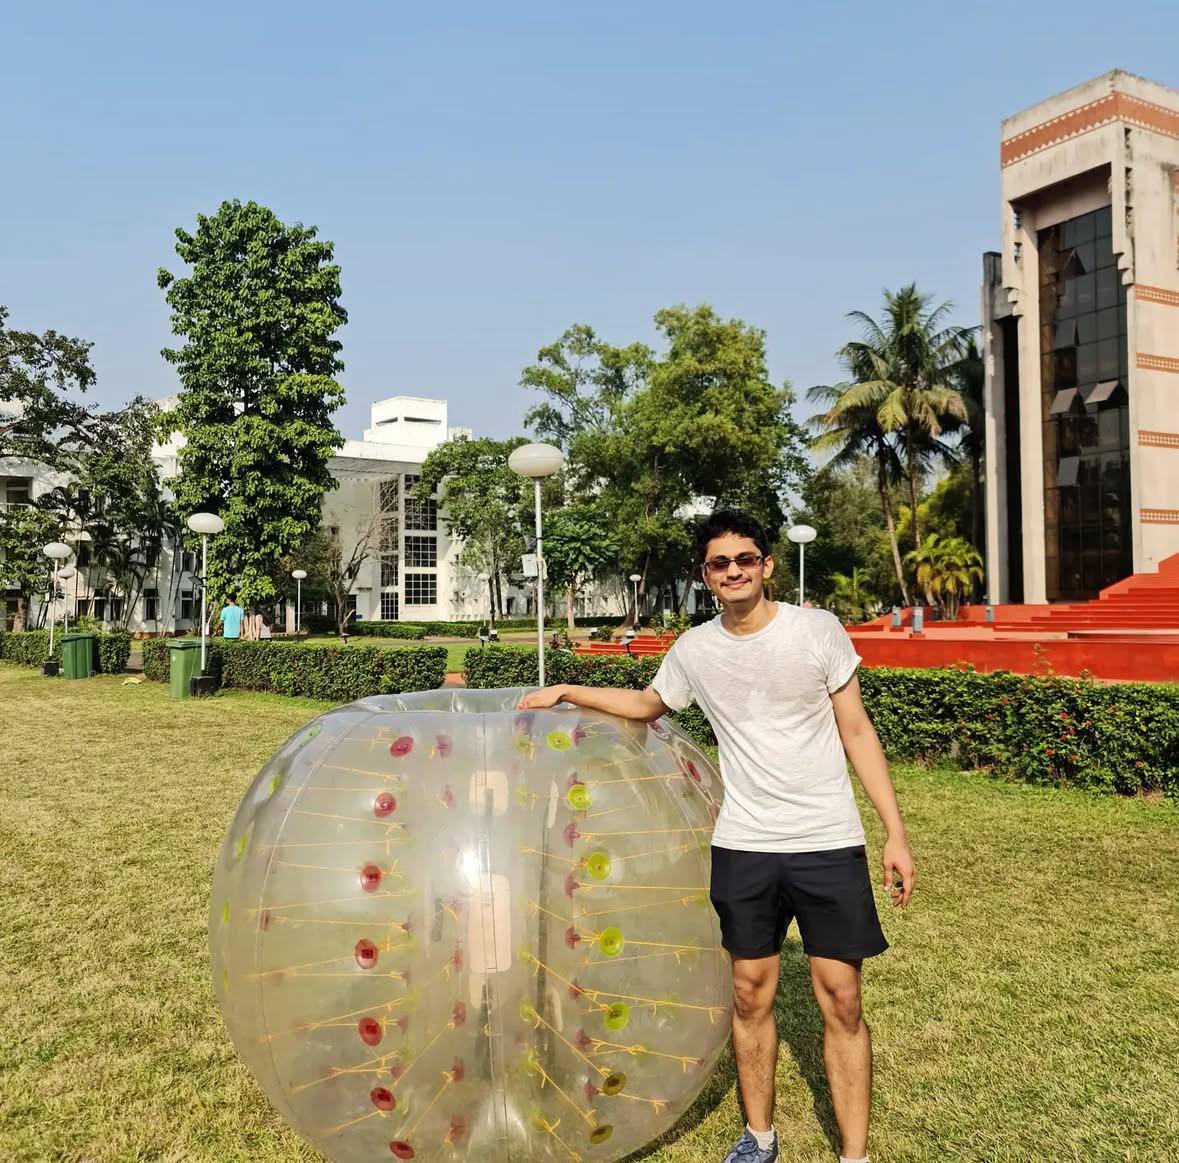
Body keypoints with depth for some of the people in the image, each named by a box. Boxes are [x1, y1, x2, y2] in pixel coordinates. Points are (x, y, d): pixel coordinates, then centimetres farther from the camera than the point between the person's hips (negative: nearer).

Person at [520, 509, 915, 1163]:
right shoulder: (694, 650, 2)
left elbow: (857, 733, -1)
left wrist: (895, 832, -3)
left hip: (829, 844, -2)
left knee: (840, 1001, 2)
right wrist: (566, 692, 17)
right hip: (742, 846, 2)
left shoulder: (817, 629, -5)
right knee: (751, 994, 12)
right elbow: (646, 704, 23)